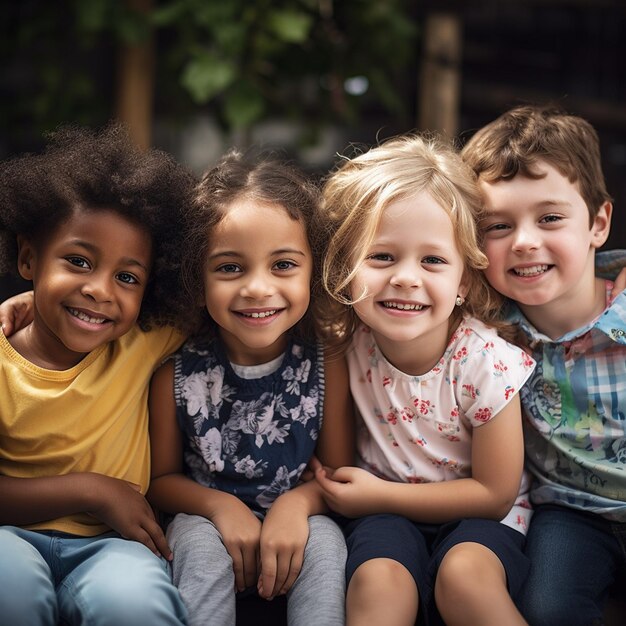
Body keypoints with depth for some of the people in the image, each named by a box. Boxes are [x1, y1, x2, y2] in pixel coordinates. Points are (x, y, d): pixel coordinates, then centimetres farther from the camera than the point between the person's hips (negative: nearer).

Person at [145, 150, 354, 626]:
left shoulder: (327, 361, -13)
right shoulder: (176, 368, -13)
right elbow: (162, 478, -2)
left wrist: (298, 502, -25)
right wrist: (220, 505, -20)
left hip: (295, 525, 0)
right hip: (207, 519, 0)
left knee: (325, 539, -30)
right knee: (200, 545, -30)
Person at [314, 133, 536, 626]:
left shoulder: (486, 361, -21)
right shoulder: (346, 345, -15)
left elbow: (494, 493, -13)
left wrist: (380, 494, -16)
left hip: (476, 515, -1)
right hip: (385, 514, 1)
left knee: (465, 572, -30)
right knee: (380, 581, -29)